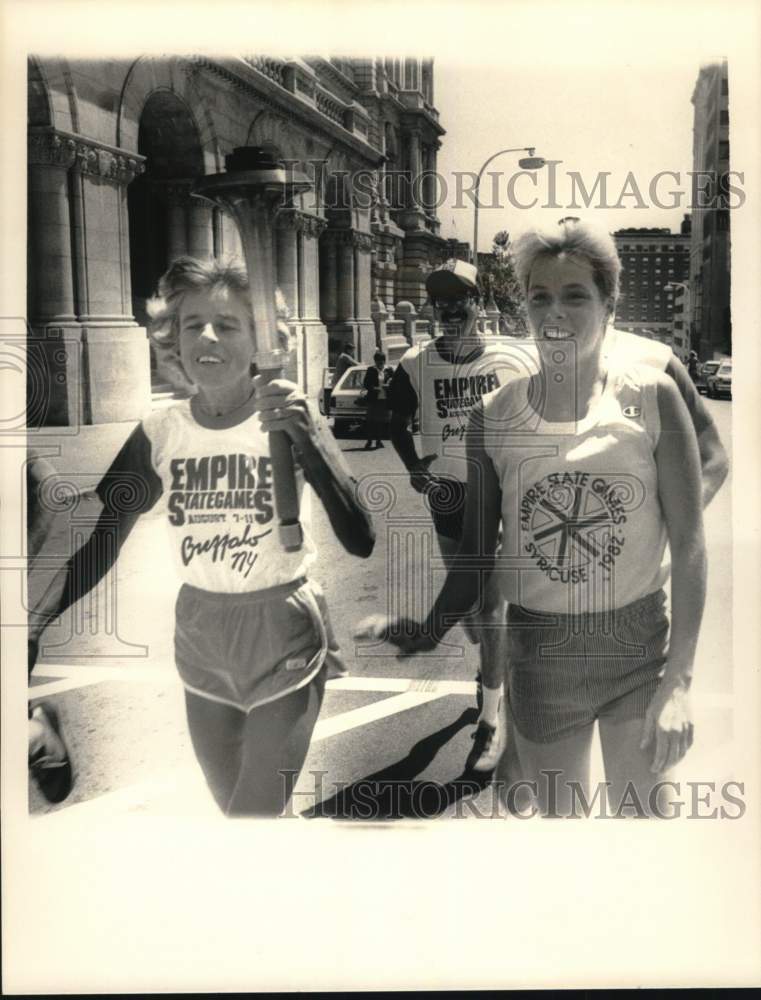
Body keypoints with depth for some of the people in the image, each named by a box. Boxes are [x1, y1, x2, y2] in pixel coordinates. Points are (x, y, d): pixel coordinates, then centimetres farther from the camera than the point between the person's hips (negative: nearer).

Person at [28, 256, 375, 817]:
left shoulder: (292, 421, -14)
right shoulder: (159, 434, -5)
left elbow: (361, 542, -22)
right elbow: (102, 541, -3)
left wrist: (308, 439, -34)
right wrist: (37, 623, -18)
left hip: (282, 634, -4)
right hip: (201, 638, 4)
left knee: (257, 809, 3)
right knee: (229, 801, 22)